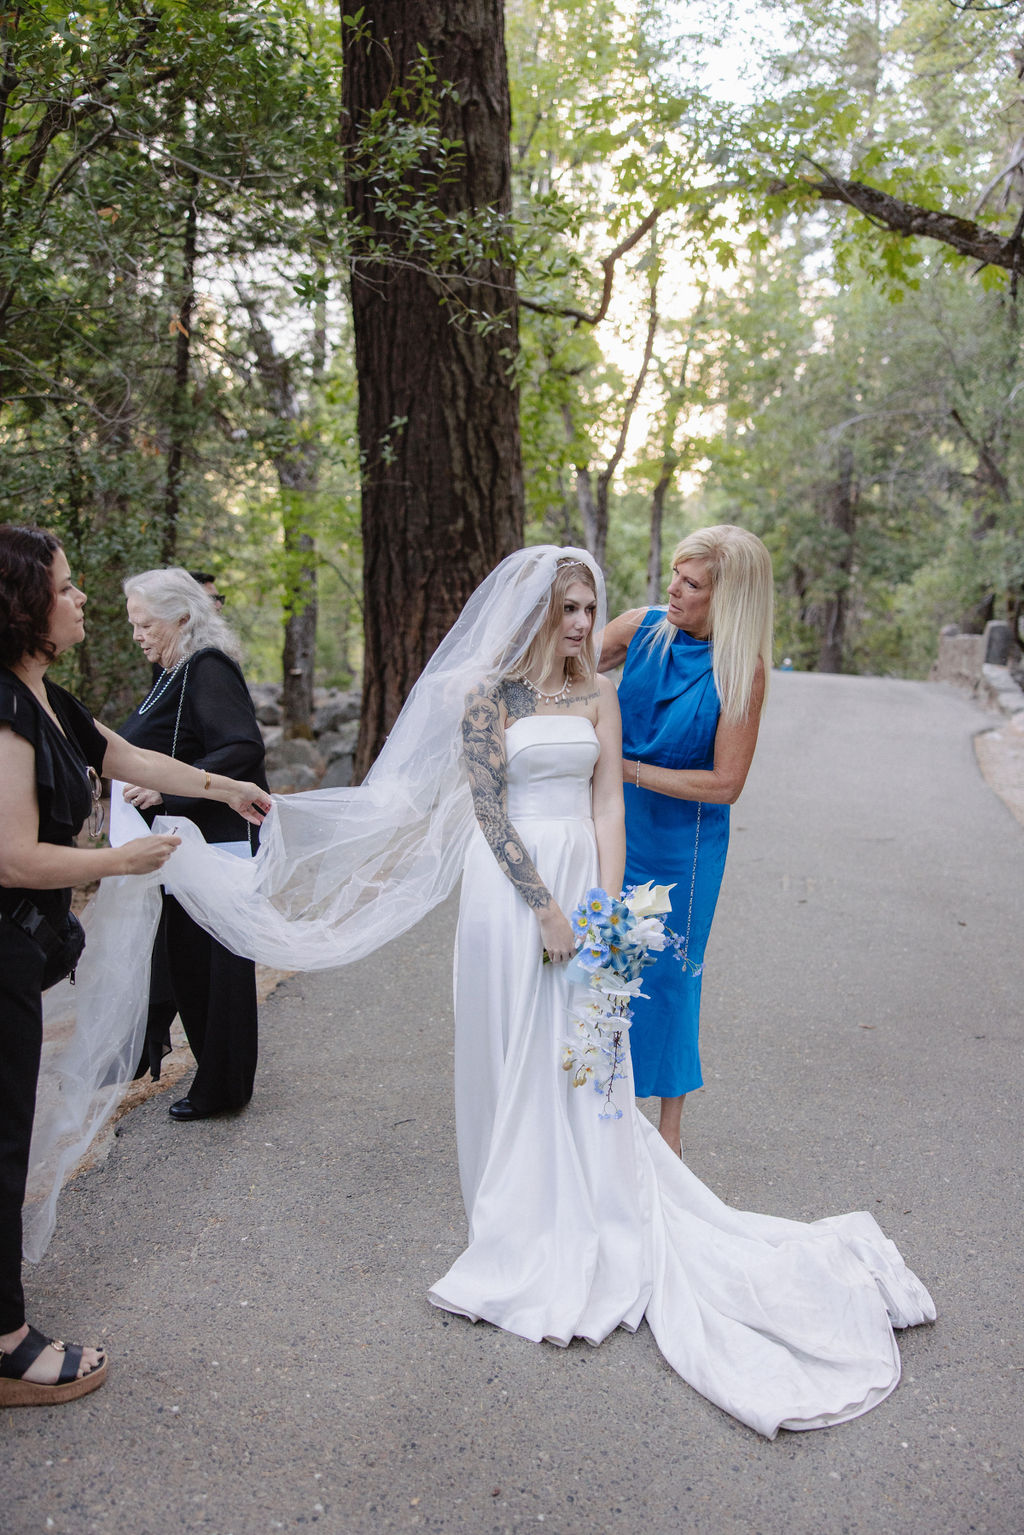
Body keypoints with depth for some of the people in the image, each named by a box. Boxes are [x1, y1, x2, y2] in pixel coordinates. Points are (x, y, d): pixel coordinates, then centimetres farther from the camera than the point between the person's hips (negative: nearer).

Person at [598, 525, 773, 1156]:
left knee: (667, 972, 6)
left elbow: (725, 783, -16)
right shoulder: (641, 629, -6)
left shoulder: (742, 670, -17)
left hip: (683, 838, -4)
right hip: (617, 824, 4)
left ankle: (671, 1128, 26)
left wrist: (628, 769, -17)